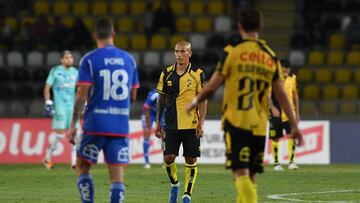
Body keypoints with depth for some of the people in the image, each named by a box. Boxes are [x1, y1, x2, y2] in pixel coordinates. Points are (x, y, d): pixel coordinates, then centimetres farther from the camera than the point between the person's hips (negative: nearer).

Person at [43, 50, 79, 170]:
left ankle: (74, 161, 0)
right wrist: (48, 103, -9)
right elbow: (47, 88, 0)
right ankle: (47, 158, 6)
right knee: (59, 132, -9)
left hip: (73, 105, 5)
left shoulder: (75, 72, 13)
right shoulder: (55, 71, -1)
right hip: (60, 105, -5)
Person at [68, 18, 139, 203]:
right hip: (121, 126, 3)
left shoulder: (89, 60, -4)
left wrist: (73, 124, -6)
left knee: (82, 167, 13)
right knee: (117, 175, 1)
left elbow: (82, 94, -9)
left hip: (95, 125, -2)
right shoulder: (129, 59, 8)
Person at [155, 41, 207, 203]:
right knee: (168, 158, -6)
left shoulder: (197, 74, -1)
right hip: (171, 124, 2)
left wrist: (201, 123, -9)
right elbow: (161, 99, 12)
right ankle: (174, 184, 21)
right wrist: (158, 123, 9)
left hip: (191, 124, -2)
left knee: (191, 160, 0)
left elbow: (203, 100, -1)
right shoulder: (167, 74, 6)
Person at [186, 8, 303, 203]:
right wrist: (294, 125, 12)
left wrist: (195, 102, 16)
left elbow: (212, 86, -2)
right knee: (250, 176, 13)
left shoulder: (232, 51, -3)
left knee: (240, 174, -10)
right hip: (259, 126, 4)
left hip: (236, 122, -4)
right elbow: (281, 95, 8)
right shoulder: (271, 57, 8)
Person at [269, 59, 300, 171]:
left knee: (292, 136, -12)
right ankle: (276, 163, 16)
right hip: (276, 114, -2)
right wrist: (272, 107, -28)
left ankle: (291, 162, -10)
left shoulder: (292, 78, 6)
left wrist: (297, 113, 13)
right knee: (275, 138, 4)